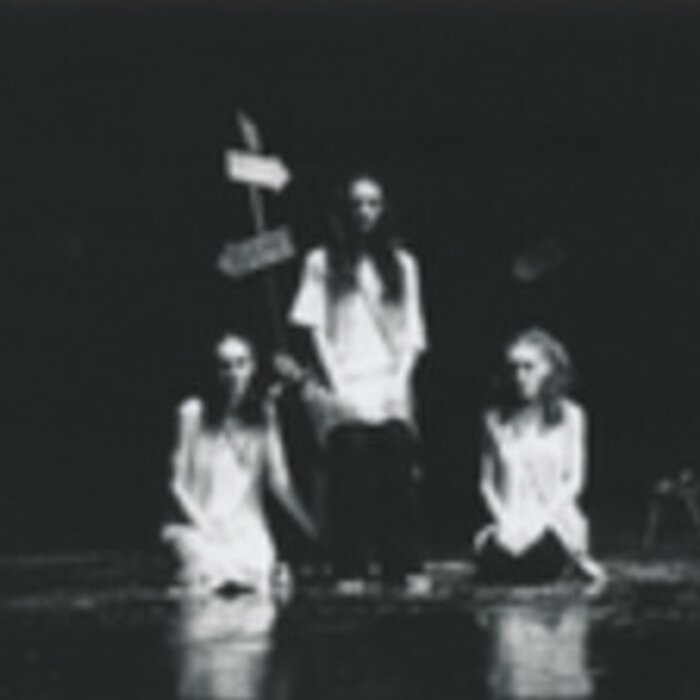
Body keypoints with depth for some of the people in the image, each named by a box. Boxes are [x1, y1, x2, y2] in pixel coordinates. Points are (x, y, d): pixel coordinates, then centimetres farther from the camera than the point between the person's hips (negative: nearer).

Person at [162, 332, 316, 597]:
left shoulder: (263, 416, 7)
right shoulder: (194, 413, 0)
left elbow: (279, 480, 3)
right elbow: (178, 483, 1)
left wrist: (310, 526, -8)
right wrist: (203, 522, -14)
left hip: (248, 531, 2)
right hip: (202, 529, -2)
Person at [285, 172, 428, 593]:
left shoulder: (402, 265, 14)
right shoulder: (323, 264, 8)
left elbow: (412, 334, 13)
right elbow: (316, 328, 3)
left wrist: (401, 380, -1)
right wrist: (336, 383, -7)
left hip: (391, 391, 2)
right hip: (346, 392, -2)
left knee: (398, 479, -9)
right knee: (352, 479, -11)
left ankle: (405, 567, -7)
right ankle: (350, 570, -9)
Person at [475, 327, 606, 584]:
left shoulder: (569, 416, 5)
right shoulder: (496, 419, 10)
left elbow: (573, 481, 0)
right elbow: (487, 482, 9)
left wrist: (541, 518, -14)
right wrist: (505, 520, -9)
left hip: (553, 522, -1)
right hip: (510, 522, 1)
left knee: (537, 563, -34)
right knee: (496, 567, -30)